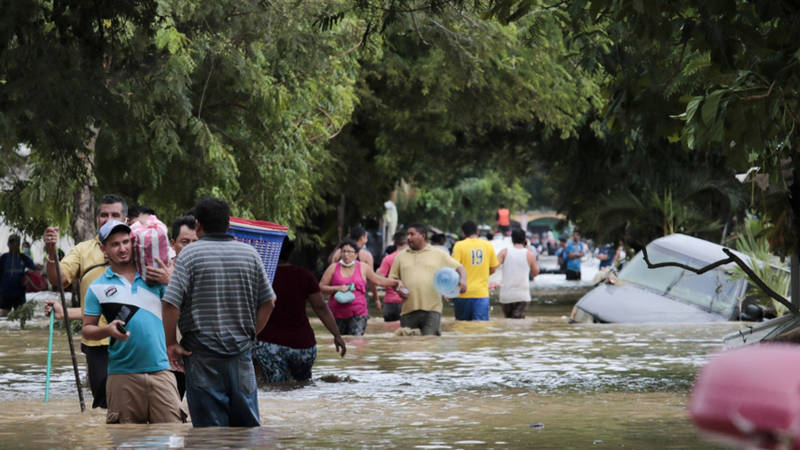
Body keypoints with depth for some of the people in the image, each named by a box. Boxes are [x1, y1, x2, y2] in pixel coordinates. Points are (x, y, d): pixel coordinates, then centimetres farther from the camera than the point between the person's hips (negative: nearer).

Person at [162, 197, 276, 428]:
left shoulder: (190, 253, -5)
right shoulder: (249, 253, 7)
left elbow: (170, 303, -13)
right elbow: (268, 303, 10)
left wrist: (171, 344, -3)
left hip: (202, 355, -3)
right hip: (241, 350, 3)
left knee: (210, 427, 0)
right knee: (248, 424, 11)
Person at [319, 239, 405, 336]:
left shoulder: (363, 268, 8)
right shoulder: (333, 268, 5)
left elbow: (378, 280, 19)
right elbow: (321, 287, 4)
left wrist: (396, 283, 10)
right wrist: (337, 288, -12)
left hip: (358, 314, -1)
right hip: (337, 315, 1)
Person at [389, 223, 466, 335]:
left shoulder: (439, 255, 11)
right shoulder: (401, 256, 18)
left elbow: (459, 268, 12)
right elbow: (392, 279, 19)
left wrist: (462, 280, -9)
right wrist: (398, 290, -3)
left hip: (431, 310, -3)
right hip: (408, 310, 3)